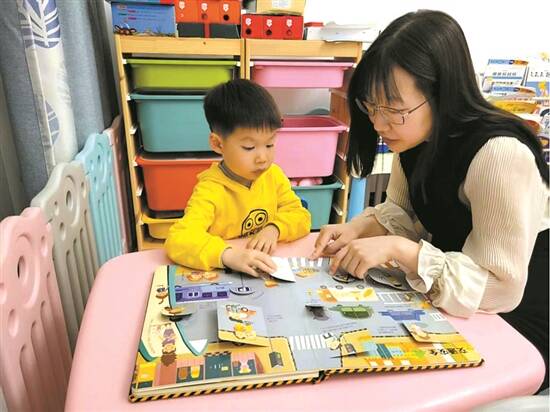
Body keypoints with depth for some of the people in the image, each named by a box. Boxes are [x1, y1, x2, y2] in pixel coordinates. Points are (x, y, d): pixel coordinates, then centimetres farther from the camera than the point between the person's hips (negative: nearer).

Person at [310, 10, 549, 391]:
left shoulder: (500, 155, -31)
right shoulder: (417, 136, -7)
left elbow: (501, 289, -28)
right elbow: (402, 211, 5)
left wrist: (398, 250, -34)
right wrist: (358, 228, -15)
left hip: (514, 327, -6)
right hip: (450, 306, 7)